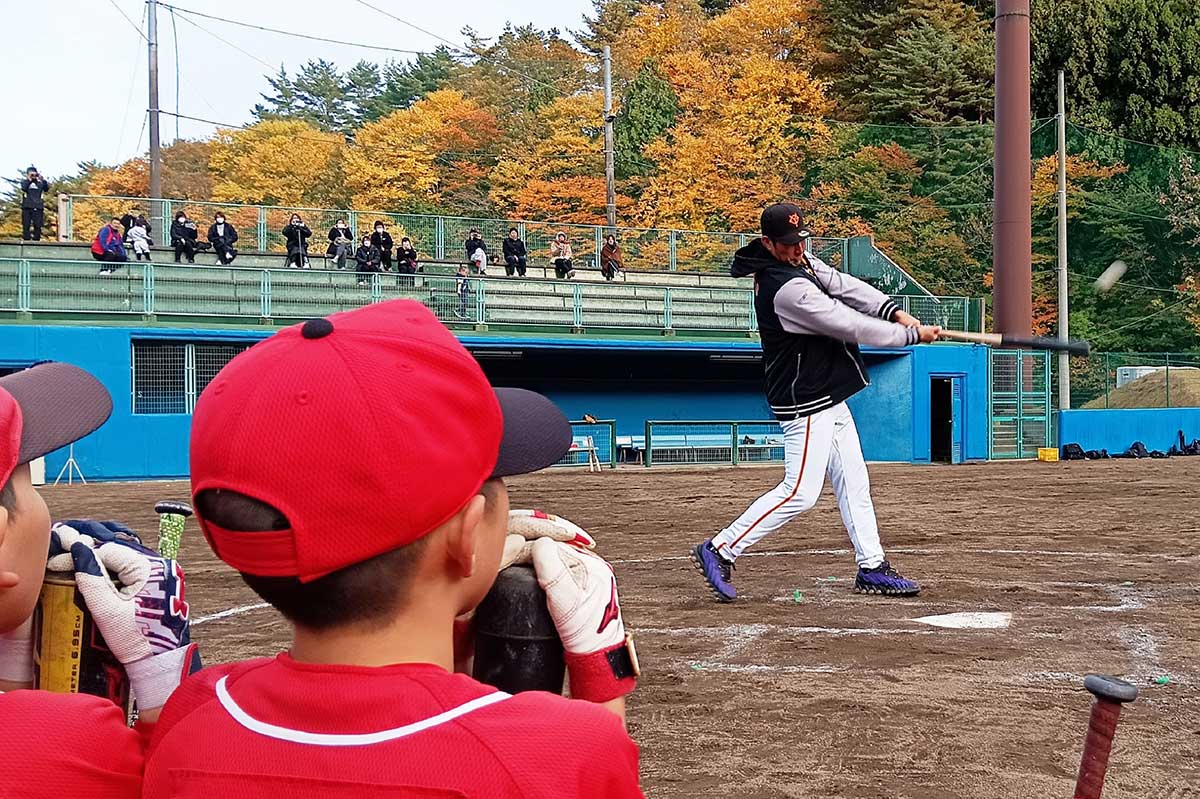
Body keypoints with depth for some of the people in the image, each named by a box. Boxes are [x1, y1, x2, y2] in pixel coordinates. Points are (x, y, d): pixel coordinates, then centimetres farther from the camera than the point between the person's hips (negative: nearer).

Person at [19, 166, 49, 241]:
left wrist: (42, 179, -10)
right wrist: (29, 179, -9)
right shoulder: (25, 182, 12)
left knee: (38, 226, -3)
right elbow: (24, 188, -9)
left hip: (38, 207, 1)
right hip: (27, 207, -1)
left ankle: (36, 240, -1)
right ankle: (26, 240, -5)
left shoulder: (40, 183, 16)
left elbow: (46, 189, -1)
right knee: (26, 225, -4)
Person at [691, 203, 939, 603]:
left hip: (829, 399, 10)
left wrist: (894, 311, -12)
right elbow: (851, 327, -21)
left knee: (854, 483, 13)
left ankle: (872, 568, 20)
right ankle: (720, 551, -3)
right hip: (805, 405, -10)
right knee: (800, 493, -10)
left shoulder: (804, 264, 6)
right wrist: (913, 335, -10)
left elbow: (847, 287, 4)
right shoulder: (787, 288, -24)